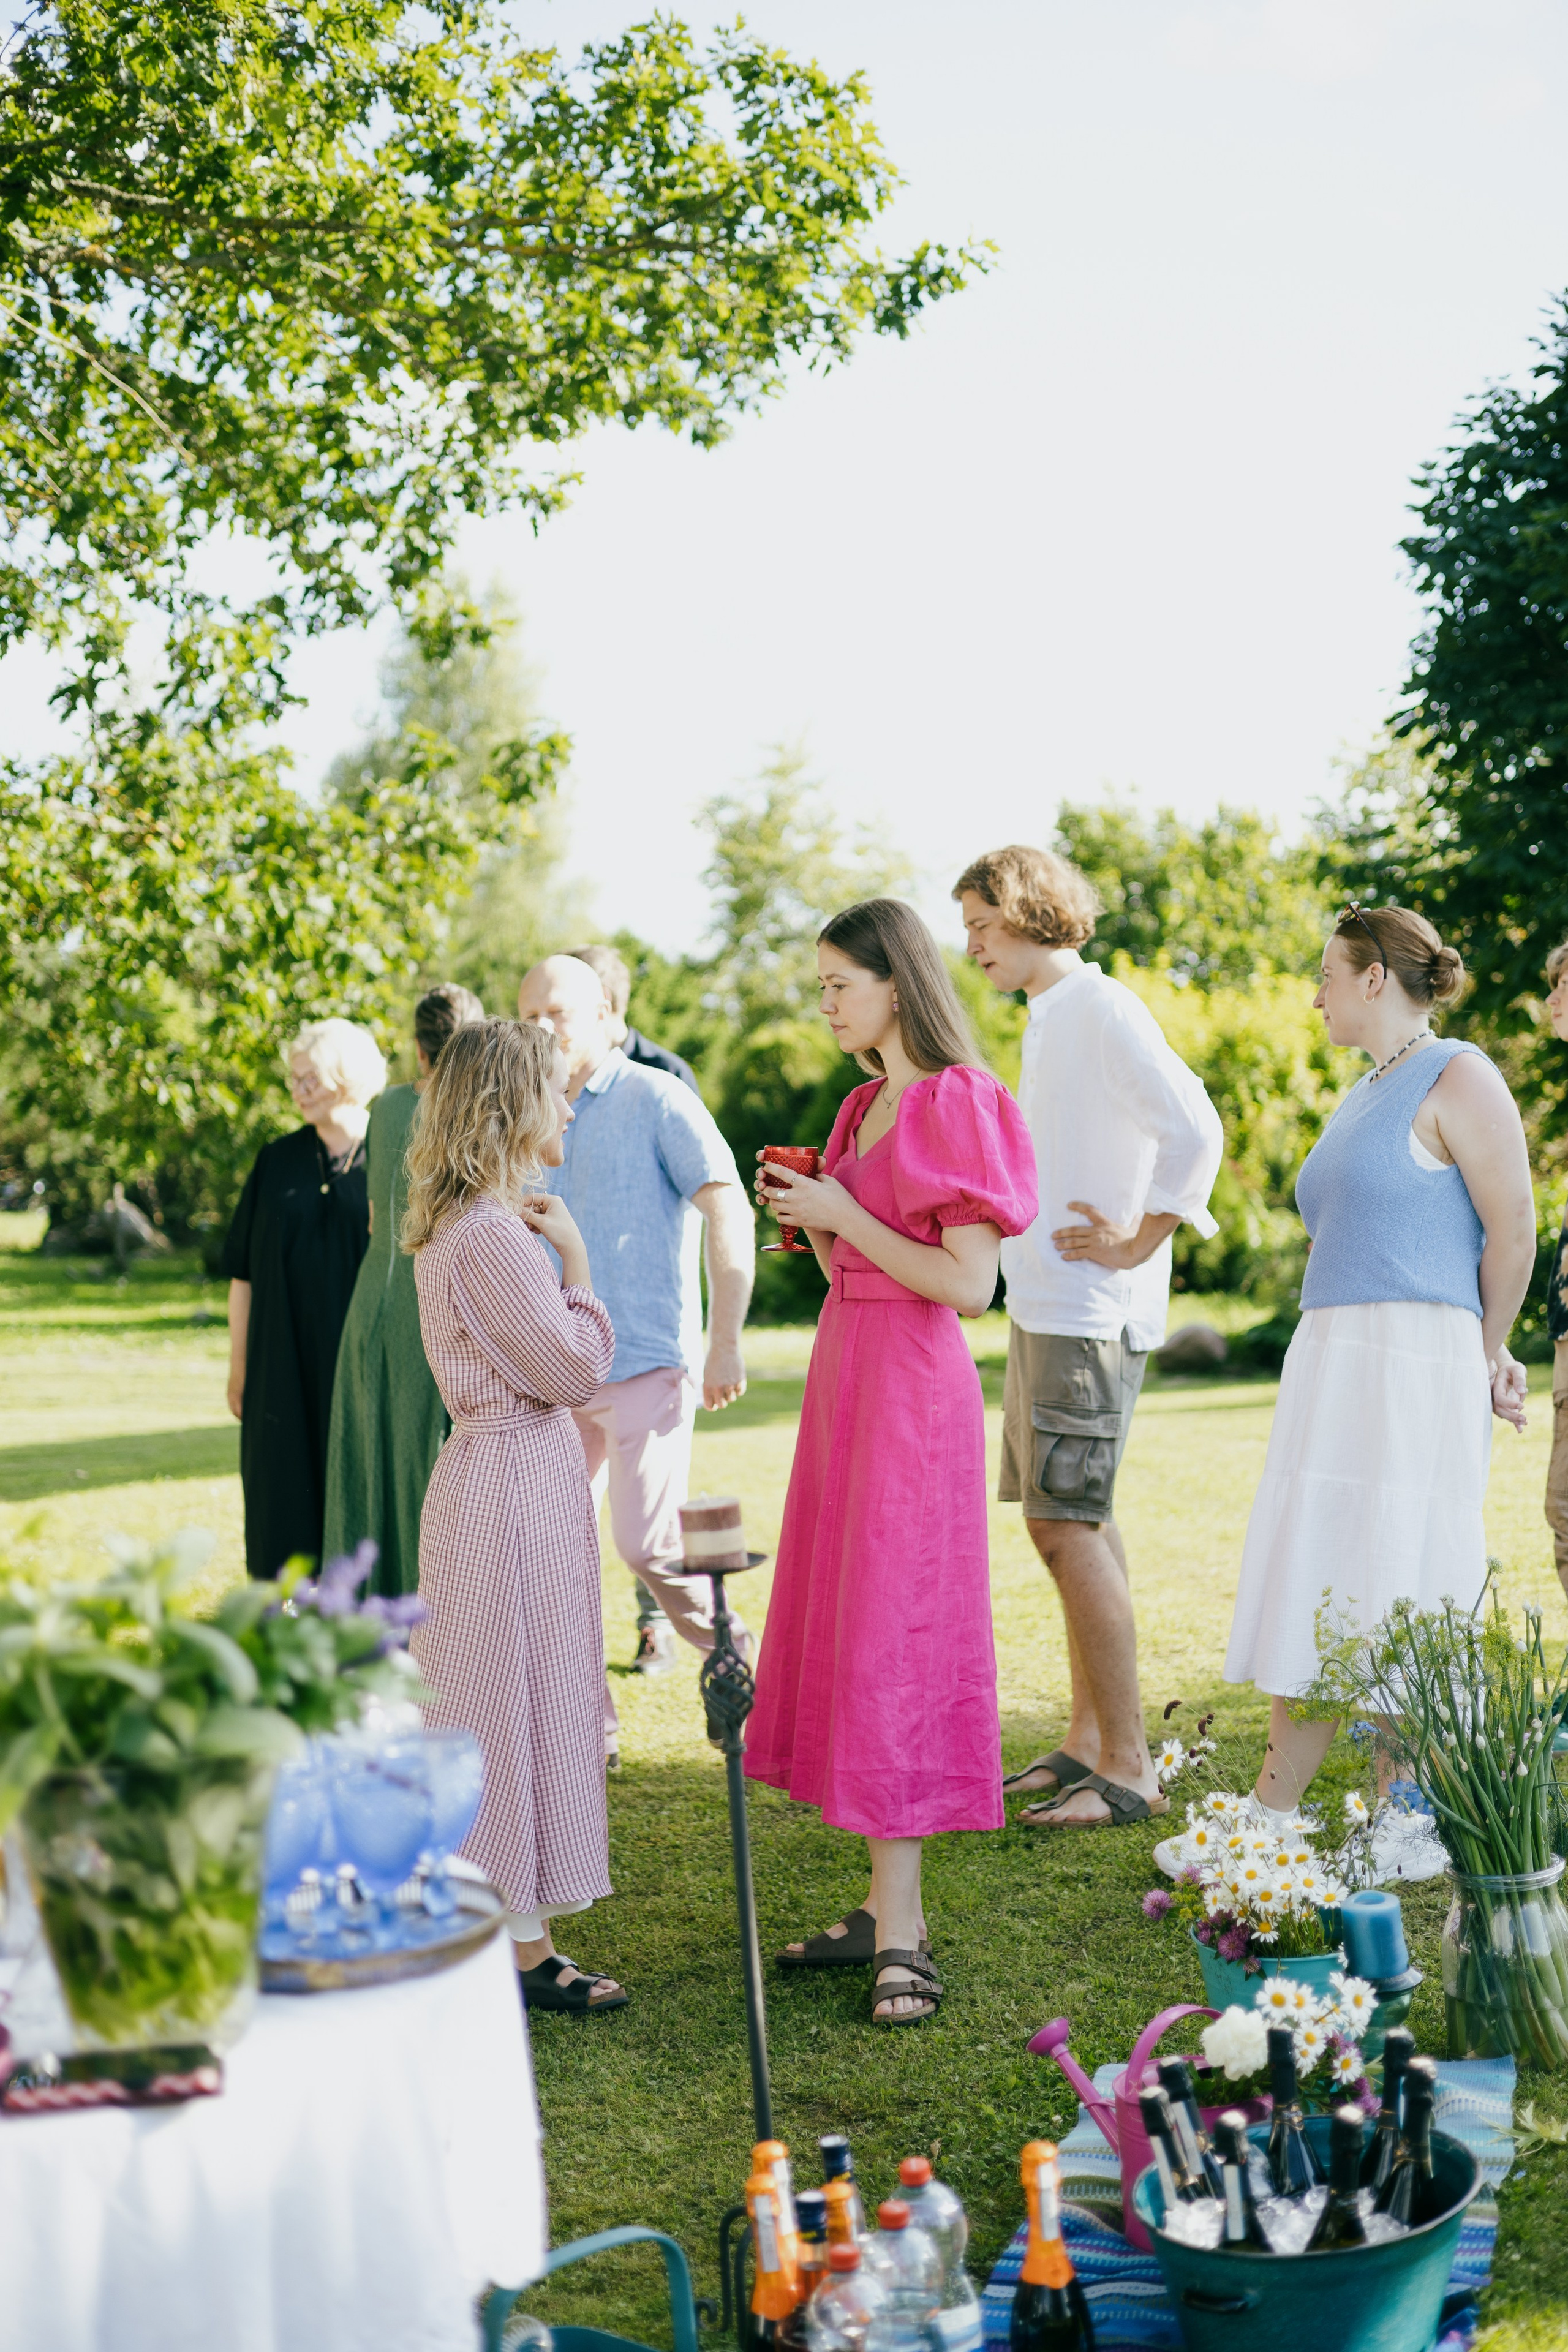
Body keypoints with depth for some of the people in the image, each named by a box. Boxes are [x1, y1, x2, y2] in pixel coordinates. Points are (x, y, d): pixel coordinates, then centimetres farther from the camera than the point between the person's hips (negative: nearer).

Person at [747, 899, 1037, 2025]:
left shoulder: (959, 1105, -11)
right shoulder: (865, 1106, 15)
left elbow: (968, 1284, -18)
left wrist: (846, 1214, -14)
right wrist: (810, 1219, 4)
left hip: (914, 1385, -9)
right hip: (845, 1371, 9)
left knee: (892, 1633, -9)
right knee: (843, 1627, 8)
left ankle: (900, 1935, -5)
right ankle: (891, 1910, 14)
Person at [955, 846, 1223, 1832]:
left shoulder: (1104, 1010, -12)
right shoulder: (1049, 1018, 16)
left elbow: (1196, 1131, -23)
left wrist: (1136, 1250, -17)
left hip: (1091, 1316, -10)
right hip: (1043, 1308, 10)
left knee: (1070, 1528, -10)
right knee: (1073, 1524, 13)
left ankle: (1128, 1768, -4)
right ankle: (1089, 1742, 21)